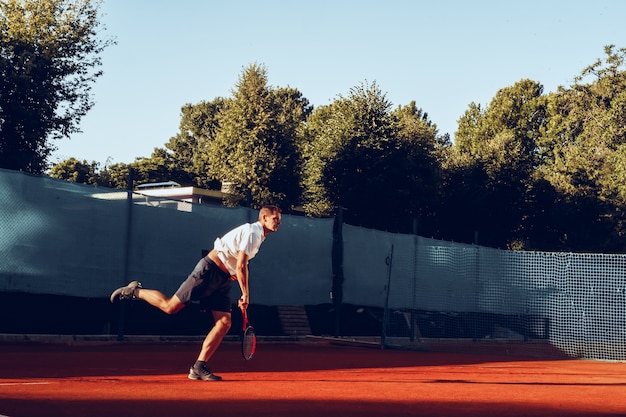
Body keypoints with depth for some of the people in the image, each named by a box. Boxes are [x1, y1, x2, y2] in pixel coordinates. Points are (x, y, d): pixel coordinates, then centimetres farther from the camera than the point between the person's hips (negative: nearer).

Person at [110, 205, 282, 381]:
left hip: (222, 279, 9)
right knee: (170, 307, -9)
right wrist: (245, 294, -15)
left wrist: (233, 273, 12)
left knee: (224, 323, -4)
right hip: (208, 271, -9)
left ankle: (198, 368, -5)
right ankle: (134, 291, 13)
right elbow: (241, 266, -20)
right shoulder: (252, 232, -15)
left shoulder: (259, 236, 16)